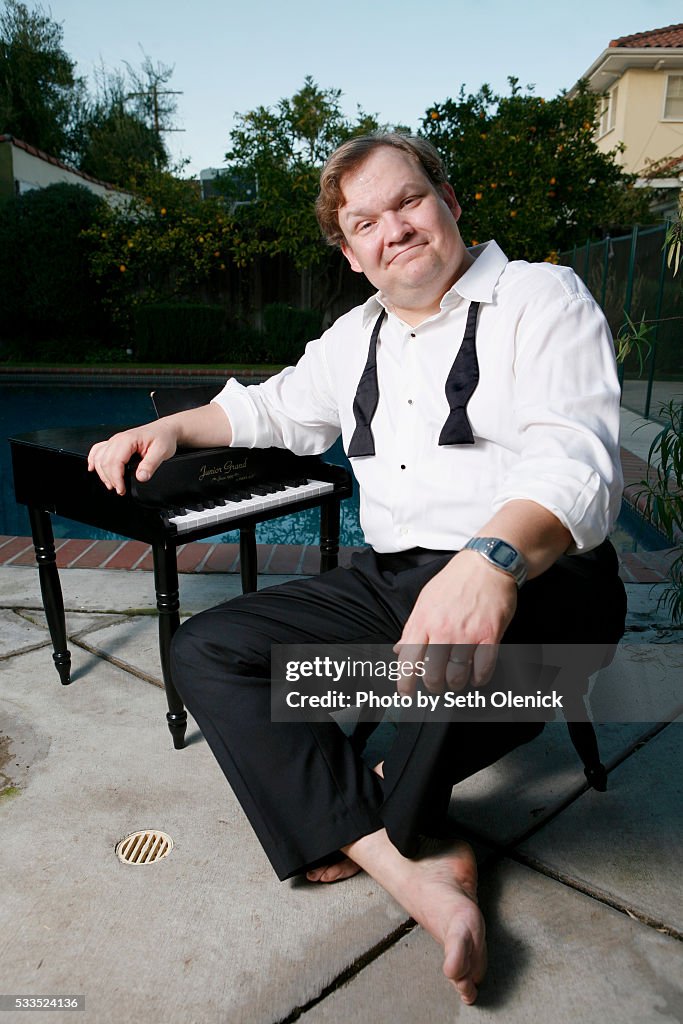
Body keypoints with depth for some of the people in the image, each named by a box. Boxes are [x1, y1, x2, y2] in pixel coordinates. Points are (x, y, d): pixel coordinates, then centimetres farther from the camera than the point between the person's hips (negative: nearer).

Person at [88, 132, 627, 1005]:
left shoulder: (541, 297, -3)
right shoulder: (354, 337, 17)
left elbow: (577, 458, -20)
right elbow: (277, 409, 33)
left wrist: (492, 559, -41)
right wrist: (172, 427, 16)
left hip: (536, 577, -5)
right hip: (389, 582, 6)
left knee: (462, 638, -41)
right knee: (205, 651, -7)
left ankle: (383, 825, -5)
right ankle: (415, 872, -19)